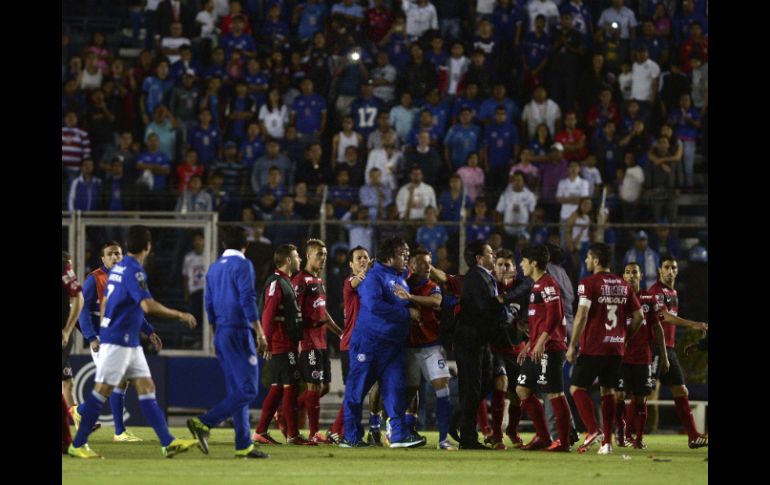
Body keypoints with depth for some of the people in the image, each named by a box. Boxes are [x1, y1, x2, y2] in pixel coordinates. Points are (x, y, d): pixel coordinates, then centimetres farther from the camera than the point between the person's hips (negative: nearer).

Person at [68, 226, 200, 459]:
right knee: (103, 390, -5)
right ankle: (78, 445, 1)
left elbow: (105, 302, 21)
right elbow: (147, 305, -28)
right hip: (117, 341, -10)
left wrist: (103, 334, 28)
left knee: (146, 387, 4)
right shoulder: (133, 271, -17)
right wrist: (179, 315, -23)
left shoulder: (118, 268, 12)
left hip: (130, 342, 10)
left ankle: (168, 442, 0)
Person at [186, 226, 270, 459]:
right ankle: (204, 423, -21)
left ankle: (244, 445, 8)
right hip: (239, 332, -8)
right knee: (248, 390, -9)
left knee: (237, 391, 11)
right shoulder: (243, 265, -7)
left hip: (221, 334, 8)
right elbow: (247, 300, -16)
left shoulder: (214, 268, 15)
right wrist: (260, 334, -14)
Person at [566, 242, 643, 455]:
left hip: (593, 348, -6)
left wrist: (572, 345, -12)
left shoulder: (588, 283, -8)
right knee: (608, 390, 12)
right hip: (616, 348, 6)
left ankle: (593, 430, -15)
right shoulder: (623, 285, 10)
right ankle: (607, 441, 7)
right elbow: (638, 316, 12)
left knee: (577, 388, 3)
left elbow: (582, 315, -16)